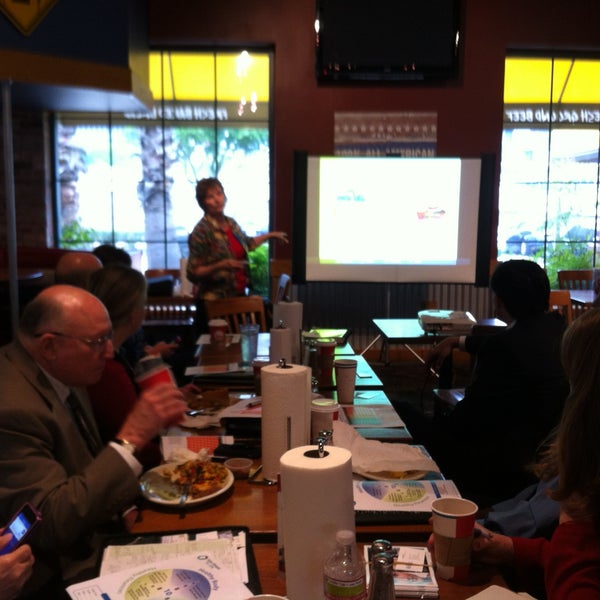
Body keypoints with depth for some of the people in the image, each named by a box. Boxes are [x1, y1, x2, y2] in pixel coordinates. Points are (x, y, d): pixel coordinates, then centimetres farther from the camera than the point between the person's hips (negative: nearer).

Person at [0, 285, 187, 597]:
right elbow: (52, 523, -29)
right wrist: (131, 438, -32)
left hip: (88, 540, 8)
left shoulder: (60, 372, -1)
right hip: (58, 576, -7)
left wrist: (114, 506, -3)